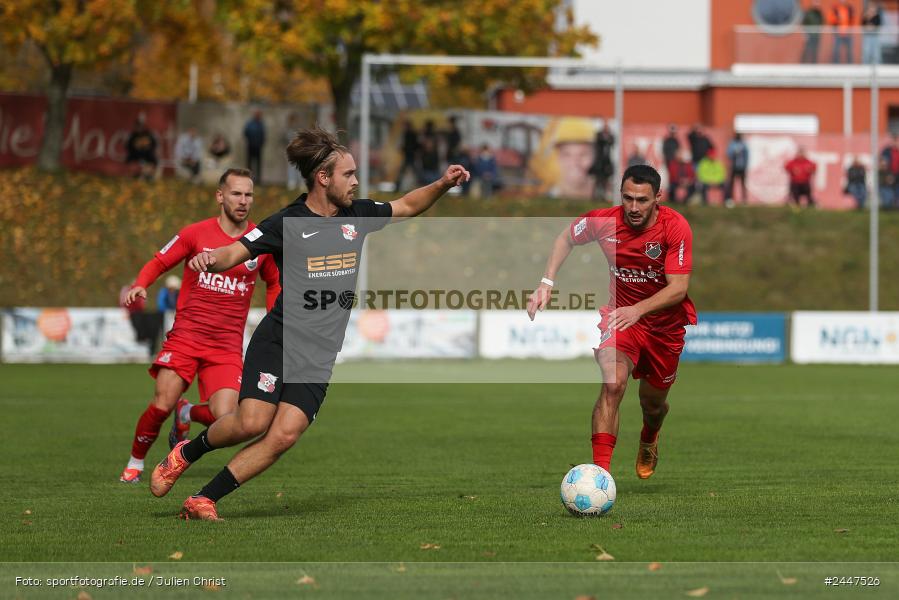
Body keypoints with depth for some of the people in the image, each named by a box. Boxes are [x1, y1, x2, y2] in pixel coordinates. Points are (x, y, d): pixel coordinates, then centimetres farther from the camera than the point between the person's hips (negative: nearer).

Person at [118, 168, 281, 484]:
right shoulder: (195, 233, 0)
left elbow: (274, 283, 22)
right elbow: (158, 262, 8)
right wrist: (139, 286, -12)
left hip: (227, 345, 1)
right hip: (185, 336, -1)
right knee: (161, 407, -16)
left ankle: (187, 414, 21)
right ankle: (135, 462, 12)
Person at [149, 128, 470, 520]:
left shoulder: (357, 216, 10)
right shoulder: (287, 223, -7)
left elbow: (406, 207, 26)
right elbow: (234, 253, -12)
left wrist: (442, 185, 11)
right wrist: (212, 259, -34)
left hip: (319, 356, 4)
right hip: (277, 339, -4)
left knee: (283, 436, -12)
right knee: (252, 422, -20)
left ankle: (204, 500, -5)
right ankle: (186, 452, 10)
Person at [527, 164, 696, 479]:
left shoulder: (675, 227, -24)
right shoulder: (604, 220, -18)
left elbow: (678, 287, -28)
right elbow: (566, 238, 4)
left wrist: (638, 310, -43)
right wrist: (547, 282, -7)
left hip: (665, 322, 1)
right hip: (619, 311, 0)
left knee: (653, 402, 16)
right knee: (613, 384, -27)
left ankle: (648, 442, 54)